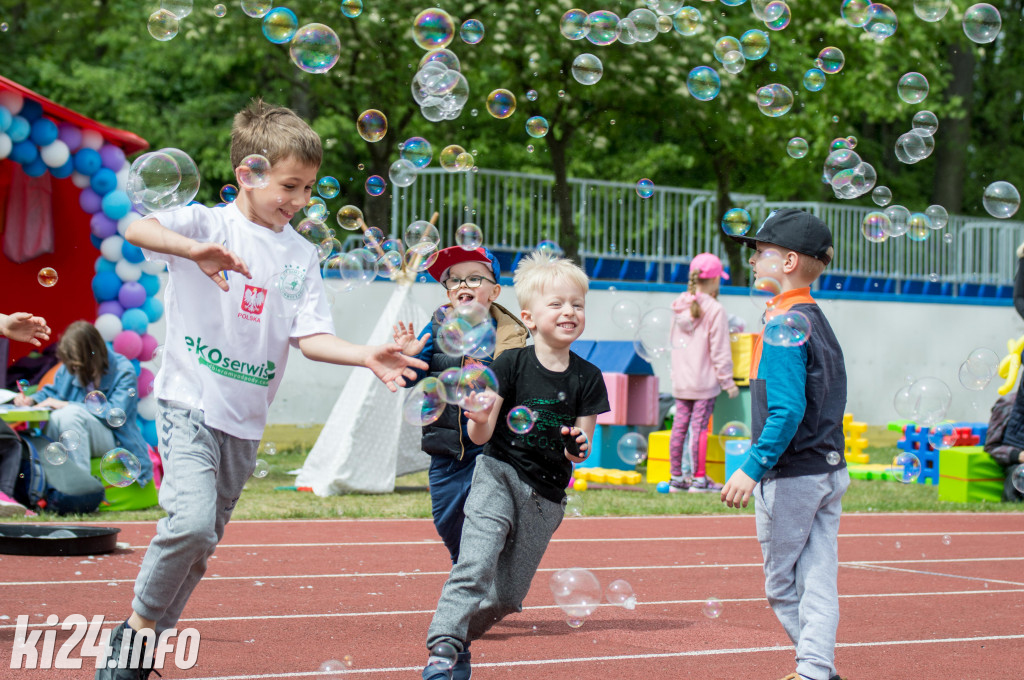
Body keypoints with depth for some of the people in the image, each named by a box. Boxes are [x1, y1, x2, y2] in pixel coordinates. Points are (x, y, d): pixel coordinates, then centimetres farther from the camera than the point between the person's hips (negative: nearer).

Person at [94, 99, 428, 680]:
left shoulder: (302, 255, 8)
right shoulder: (208, 224, -6)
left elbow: (311, 336, 2)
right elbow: (138, 229, -23)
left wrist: (366, 356, -15)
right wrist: (193, 249, -42)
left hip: (247, 420, 6)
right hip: (190, 403, -6)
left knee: (203, 545, 11)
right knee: (192, 522, -23)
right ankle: (135, 629, -3)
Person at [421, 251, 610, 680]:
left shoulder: (587, 378, -1)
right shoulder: (512, 364, -8)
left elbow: (580, 450, 2)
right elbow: (481, 436, -8)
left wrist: (580, 447, -21)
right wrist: (479, 419, -30)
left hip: (546, 495, 3)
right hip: (500, 473, -3)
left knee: (506, 597, 5)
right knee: (477, 563, -25)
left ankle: (462, 635, 29)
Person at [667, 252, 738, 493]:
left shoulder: (681, 306, 7)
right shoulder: (715, 310, -12)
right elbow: (720, 351, -11)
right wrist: (727, 381, -4)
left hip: (681, 380, 6)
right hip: (704, 380, -6)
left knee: (680, 425, 9)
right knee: (699, 426, -2)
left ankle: (677, 477, 15)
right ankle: (699, 479, 2)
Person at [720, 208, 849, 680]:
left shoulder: (782, 327, -16)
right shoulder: (817, 319, 12)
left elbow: (787, 411, -23)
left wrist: (752, 469, -22)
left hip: (791, 477, -8)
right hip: (830, 469, 8)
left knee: (782, 585, 4)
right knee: (818, 580, 5)